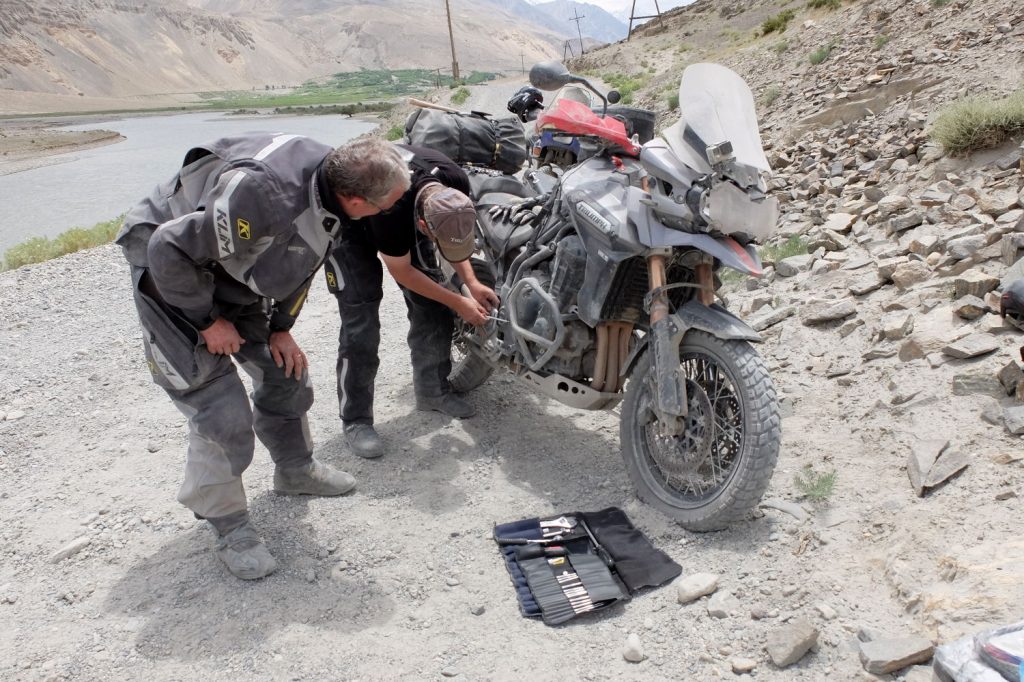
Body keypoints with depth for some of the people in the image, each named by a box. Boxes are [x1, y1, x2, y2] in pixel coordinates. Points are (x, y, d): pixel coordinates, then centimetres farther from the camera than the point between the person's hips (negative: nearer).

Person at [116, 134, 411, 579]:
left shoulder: (330, 181, -13)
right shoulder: (263, 199, -41)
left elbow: (299, 259, 4)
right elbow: (169, 250, -32)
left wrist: (281, 327, 4)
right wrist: (208, 321, -20)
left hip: (231, 271, 8)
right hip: (171, 269, -8)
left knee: (285, 371, 12)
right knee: (222, 412, -10)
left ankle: (295, 471, 35)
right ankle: (229, 526, 9)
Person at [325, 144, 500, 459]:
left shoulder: (456, 187, -28)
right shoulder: (391, 209, -44)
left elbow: (454, 233, -5)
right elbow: (401, 271, -26)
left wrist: (472, 283, -15)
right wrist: (458, 302, -20)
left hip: (406, 215, 6)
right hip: (348, 219, -6)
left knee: (431, 304, 0)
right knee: (360, 318, -14)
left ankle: (433, 390, 16)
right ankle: (355, 419, -4)